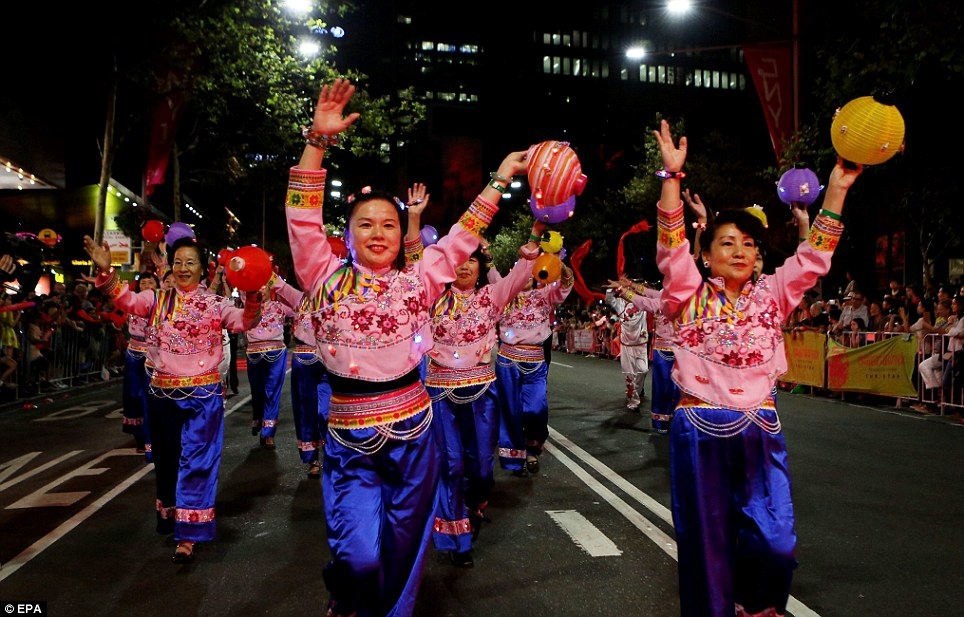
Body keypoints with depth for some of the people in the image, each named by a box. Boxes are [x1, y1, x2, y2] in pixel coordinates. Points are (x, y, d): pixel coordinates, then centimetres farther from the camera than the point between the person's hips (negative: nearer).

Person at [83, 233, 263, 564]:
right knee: (166, 457, 18)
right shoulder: (157, 299, 5)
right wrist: (106, 271, -26)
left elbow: (245, 322, -16)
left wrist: (252, 296, -35)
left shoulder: (216, 303, -2)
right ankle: (169, 512, 41)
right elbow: (126, 299, -10)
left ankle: (188, 534, 1)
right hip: (163, 392, 3)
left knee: (196, 461, -3)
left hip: (203, 393, -3)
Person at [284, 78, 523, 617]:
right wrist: (318, 140, -13)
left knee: (402, 557, 12)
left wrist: (501, 177, 6)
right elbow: (303, 219, -6)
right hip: (350, 442, -1)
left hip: (413, 433, 2)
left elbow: (463, 238, 8)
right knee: (360, 558, -10)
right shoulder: (329, 280, 1)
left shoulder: (417, 282, 5)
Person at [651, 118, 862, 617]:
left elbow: (813, 258, 4)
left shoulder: (770, 295, 10)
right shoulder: (690, 296, 1)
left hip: (760, 429, 2)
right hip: (700, 430, -2)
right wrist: (673, 174, -18)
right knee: (707, 537, 6)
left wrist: (837, 188, -3)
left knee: (775, 540, -2)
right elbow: (671, 246, -10)